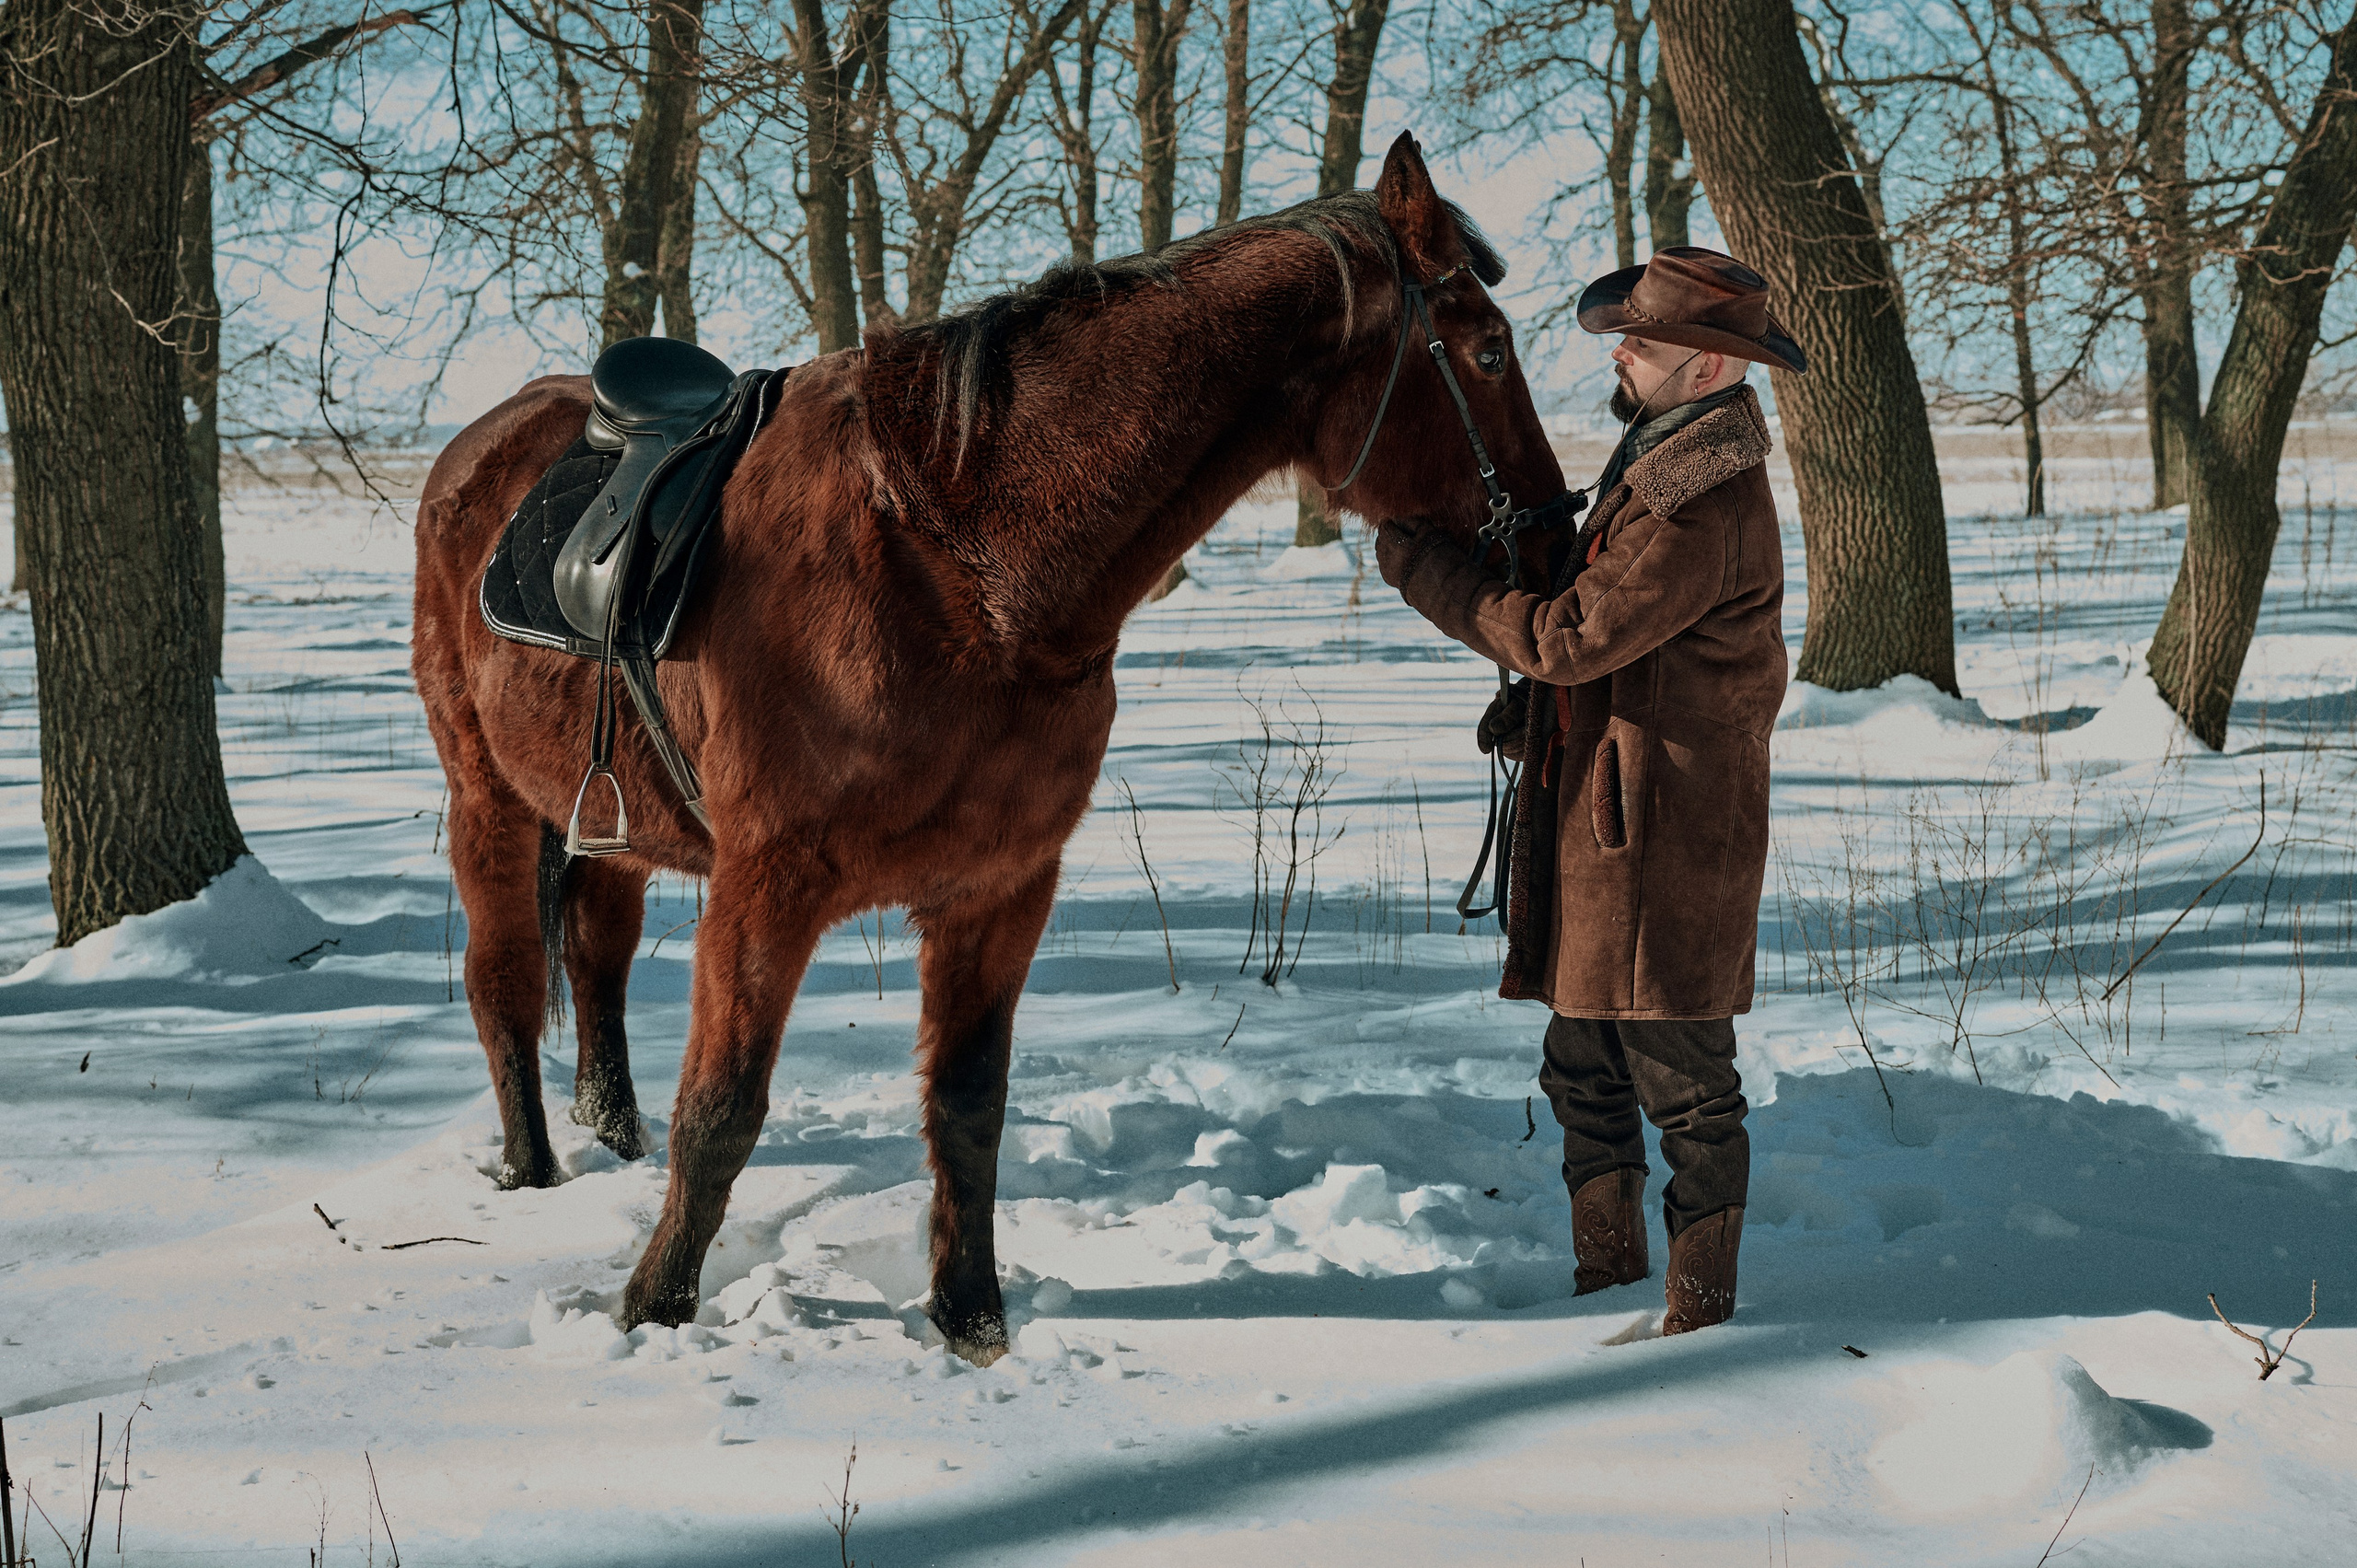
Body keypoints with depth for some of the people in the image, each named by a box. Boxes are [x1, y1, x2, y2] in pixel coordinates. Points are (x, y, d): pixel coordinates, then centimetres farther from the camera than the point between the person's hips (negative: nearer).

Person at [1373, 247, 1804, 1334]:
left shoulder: (1706, 509, -22)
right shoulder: (1658, 460, 12)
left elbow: (1566, 636, -21)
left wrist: (1423, 569, -12)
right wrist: (1536, 708, 9)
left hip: (1662, 827, -10)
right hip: (1598, 816, 10)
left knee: (1682, 1079, -1)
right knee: (1584, 1064, 17)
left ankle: (1699, 1309, 9)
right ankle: (1607, 1281, 29)